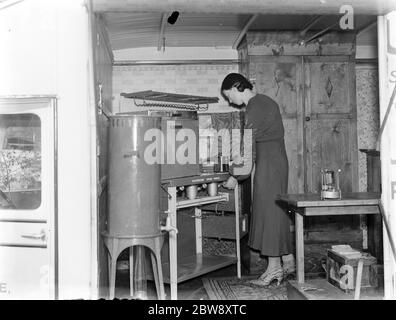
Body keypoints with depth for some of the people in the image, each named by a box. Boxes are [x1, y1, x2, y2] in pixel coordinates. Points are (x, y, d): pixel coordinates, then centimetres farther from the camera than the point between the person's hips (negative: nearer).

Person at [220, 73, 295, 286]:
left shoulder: (254, 108, -14)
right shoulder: (264, 101, 16)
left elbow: (249, 147, -15)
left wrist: (235, 177, -9)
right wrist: (243, 161, 7)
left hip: (268, 162, -10)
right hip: (278, 159, 10)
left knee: (268, 211, -4)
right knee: (277, 212, 13)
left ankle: (274, 267, 3)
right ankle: (287, 260, 19)